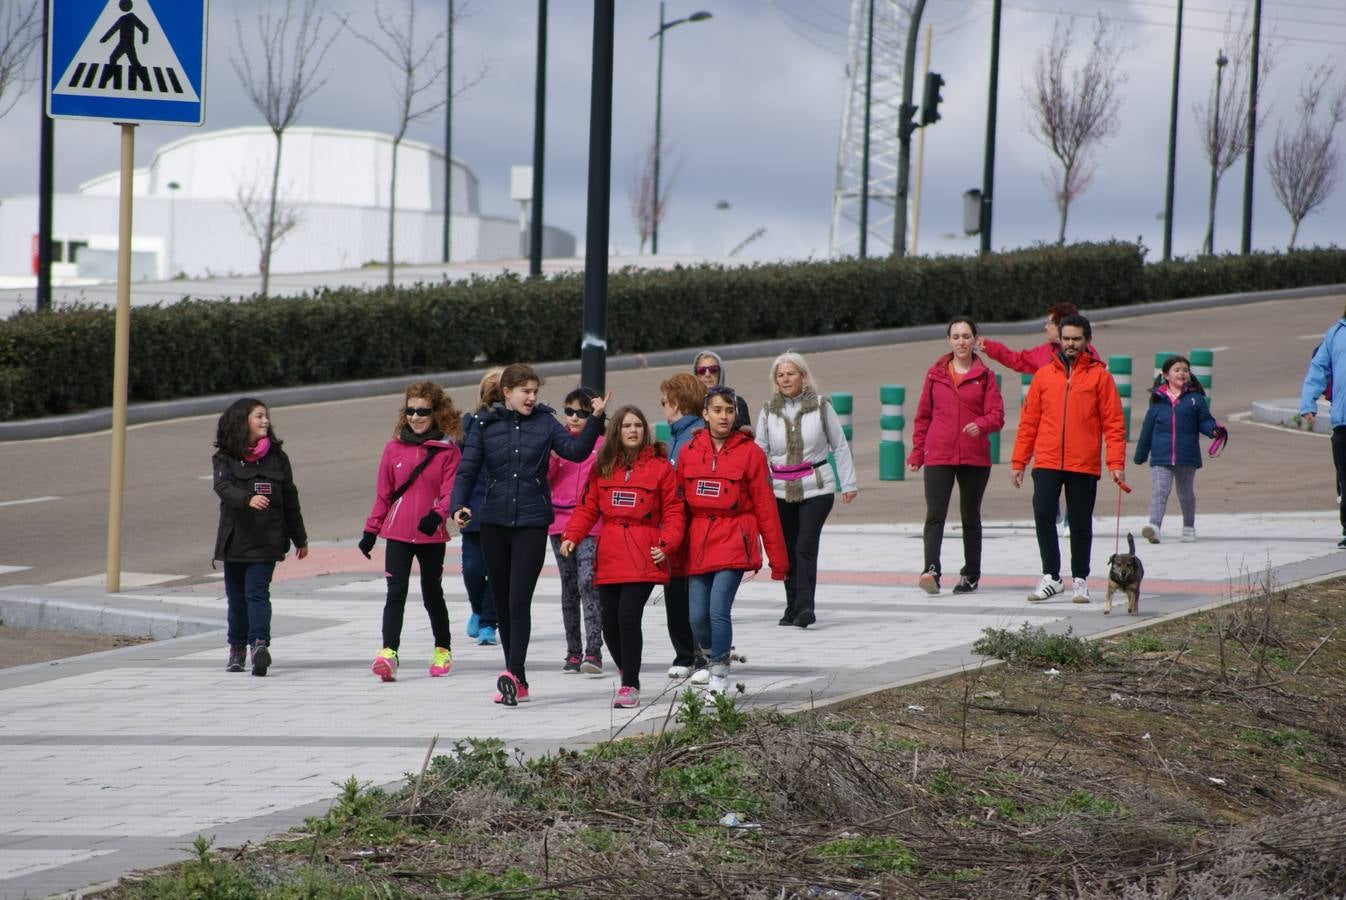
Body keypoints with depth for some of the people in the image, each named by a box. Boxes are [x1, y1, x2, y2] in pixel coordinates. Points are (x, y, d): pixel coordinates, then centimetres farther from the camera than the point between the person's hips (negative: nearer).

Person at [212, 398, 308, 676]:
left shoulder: (277, 458, 6)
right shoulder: (224, 458, 1)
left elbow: (290, 499, 12)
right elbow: (224, 487, -18)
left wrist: (300, 539, 17)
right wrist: (248, 499, -38)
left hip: (266, 540, -1)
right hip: (235, 538, 1)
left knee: (257, 593, -14)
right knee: (236, 596, 10)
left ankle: (259, 644, -26)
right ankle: (237, 649, 21)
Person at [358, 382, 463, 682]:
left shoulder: (448, 451, -3)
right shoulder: (394, 448, 5)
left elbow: (451, 491, -8)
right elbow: (383, 493, 10)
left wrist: (437, 514, -27)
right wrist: (371, 531, 9)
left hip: (431, 534, -1)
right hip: (397, 533, 1)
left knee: (432, 594, 13)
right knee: (396, 592, -11)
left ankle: (443, 650, 31)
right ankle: (388, 652, -20)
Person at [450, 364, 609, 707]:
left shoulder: (545, 423, 2)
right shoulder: (485, 425, 4)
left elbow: (575, 450, -11)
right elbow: (467, 470, 2)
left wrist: (595, 420, -24)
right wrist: (458, 505, -14)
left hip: (532, 523, -3)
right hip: (494, 522, 3)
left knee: (519, 601, -13)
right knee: (502, 603, 8)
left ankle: (514, 675, -20)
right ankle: (516, 681, 17)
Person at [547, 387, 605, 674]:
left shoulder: (601, 444, -1)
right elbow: (543, 479, 5)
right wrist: (553, 455, -10)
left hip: (591, 524, -5)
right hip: (561, 522, 5)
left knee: (588, 583, -17)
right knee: (569, 588, 11)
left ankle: (593, 651, -20)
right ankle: (573, 651, 18)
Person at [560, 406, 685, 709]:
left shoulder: (659, 466, 3)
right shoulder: (602, 468, 12)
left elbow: (673, 511, 3)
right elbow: (588, 507, 12)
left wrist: (666, 544, -10)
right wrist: (571, 536, -3)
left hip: (643, 558, -4)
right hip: (610, 556, 4)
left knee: (628, 617, -17)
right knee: (610, 623, 5)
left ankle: (630, 685, -8)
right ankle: (627, 673, 27)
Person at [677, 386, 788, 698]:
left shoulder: (749, 452, -1)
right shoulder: (688, 452, 7)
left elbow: (765, 506, 1)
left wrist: (778, 558, 2)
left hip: (734, 541, -3)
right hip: (698, 542, 3)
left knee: (719, 609, -15)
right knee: (697, 615, 2)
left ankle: (719, 674, 0)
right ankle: (713, 660, 30)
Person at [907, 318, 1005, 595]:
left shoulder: (985, 376, 4)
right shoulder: (935, 374, 8)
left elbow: (997, 415, -2)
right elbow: (923, 416, 12)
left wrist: (981, 425, -23)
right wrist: (917, 452, 10)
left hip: (975, 457, 0)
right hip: (938, 455, 0)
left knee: (970, 517, 11)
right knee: (935, 514, -15)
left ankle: (971, 574, 22)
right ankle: (931, 570, -27)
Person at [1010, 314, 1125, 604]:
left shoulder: (1099, 376, 3)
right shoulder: (1044, 375, 10)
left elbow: (1113, 423, 0)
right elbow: (1028, 421, 10)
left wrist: (1116, 463, -9)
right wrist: (1018, 461, 6)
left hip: (1083, 465, -2)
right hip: (1047, 462, 2)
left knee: (1081, 524, 5)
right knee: (1043, 515, -9)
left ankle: (1080, 580, 16)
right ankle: (1051, 577, 0)